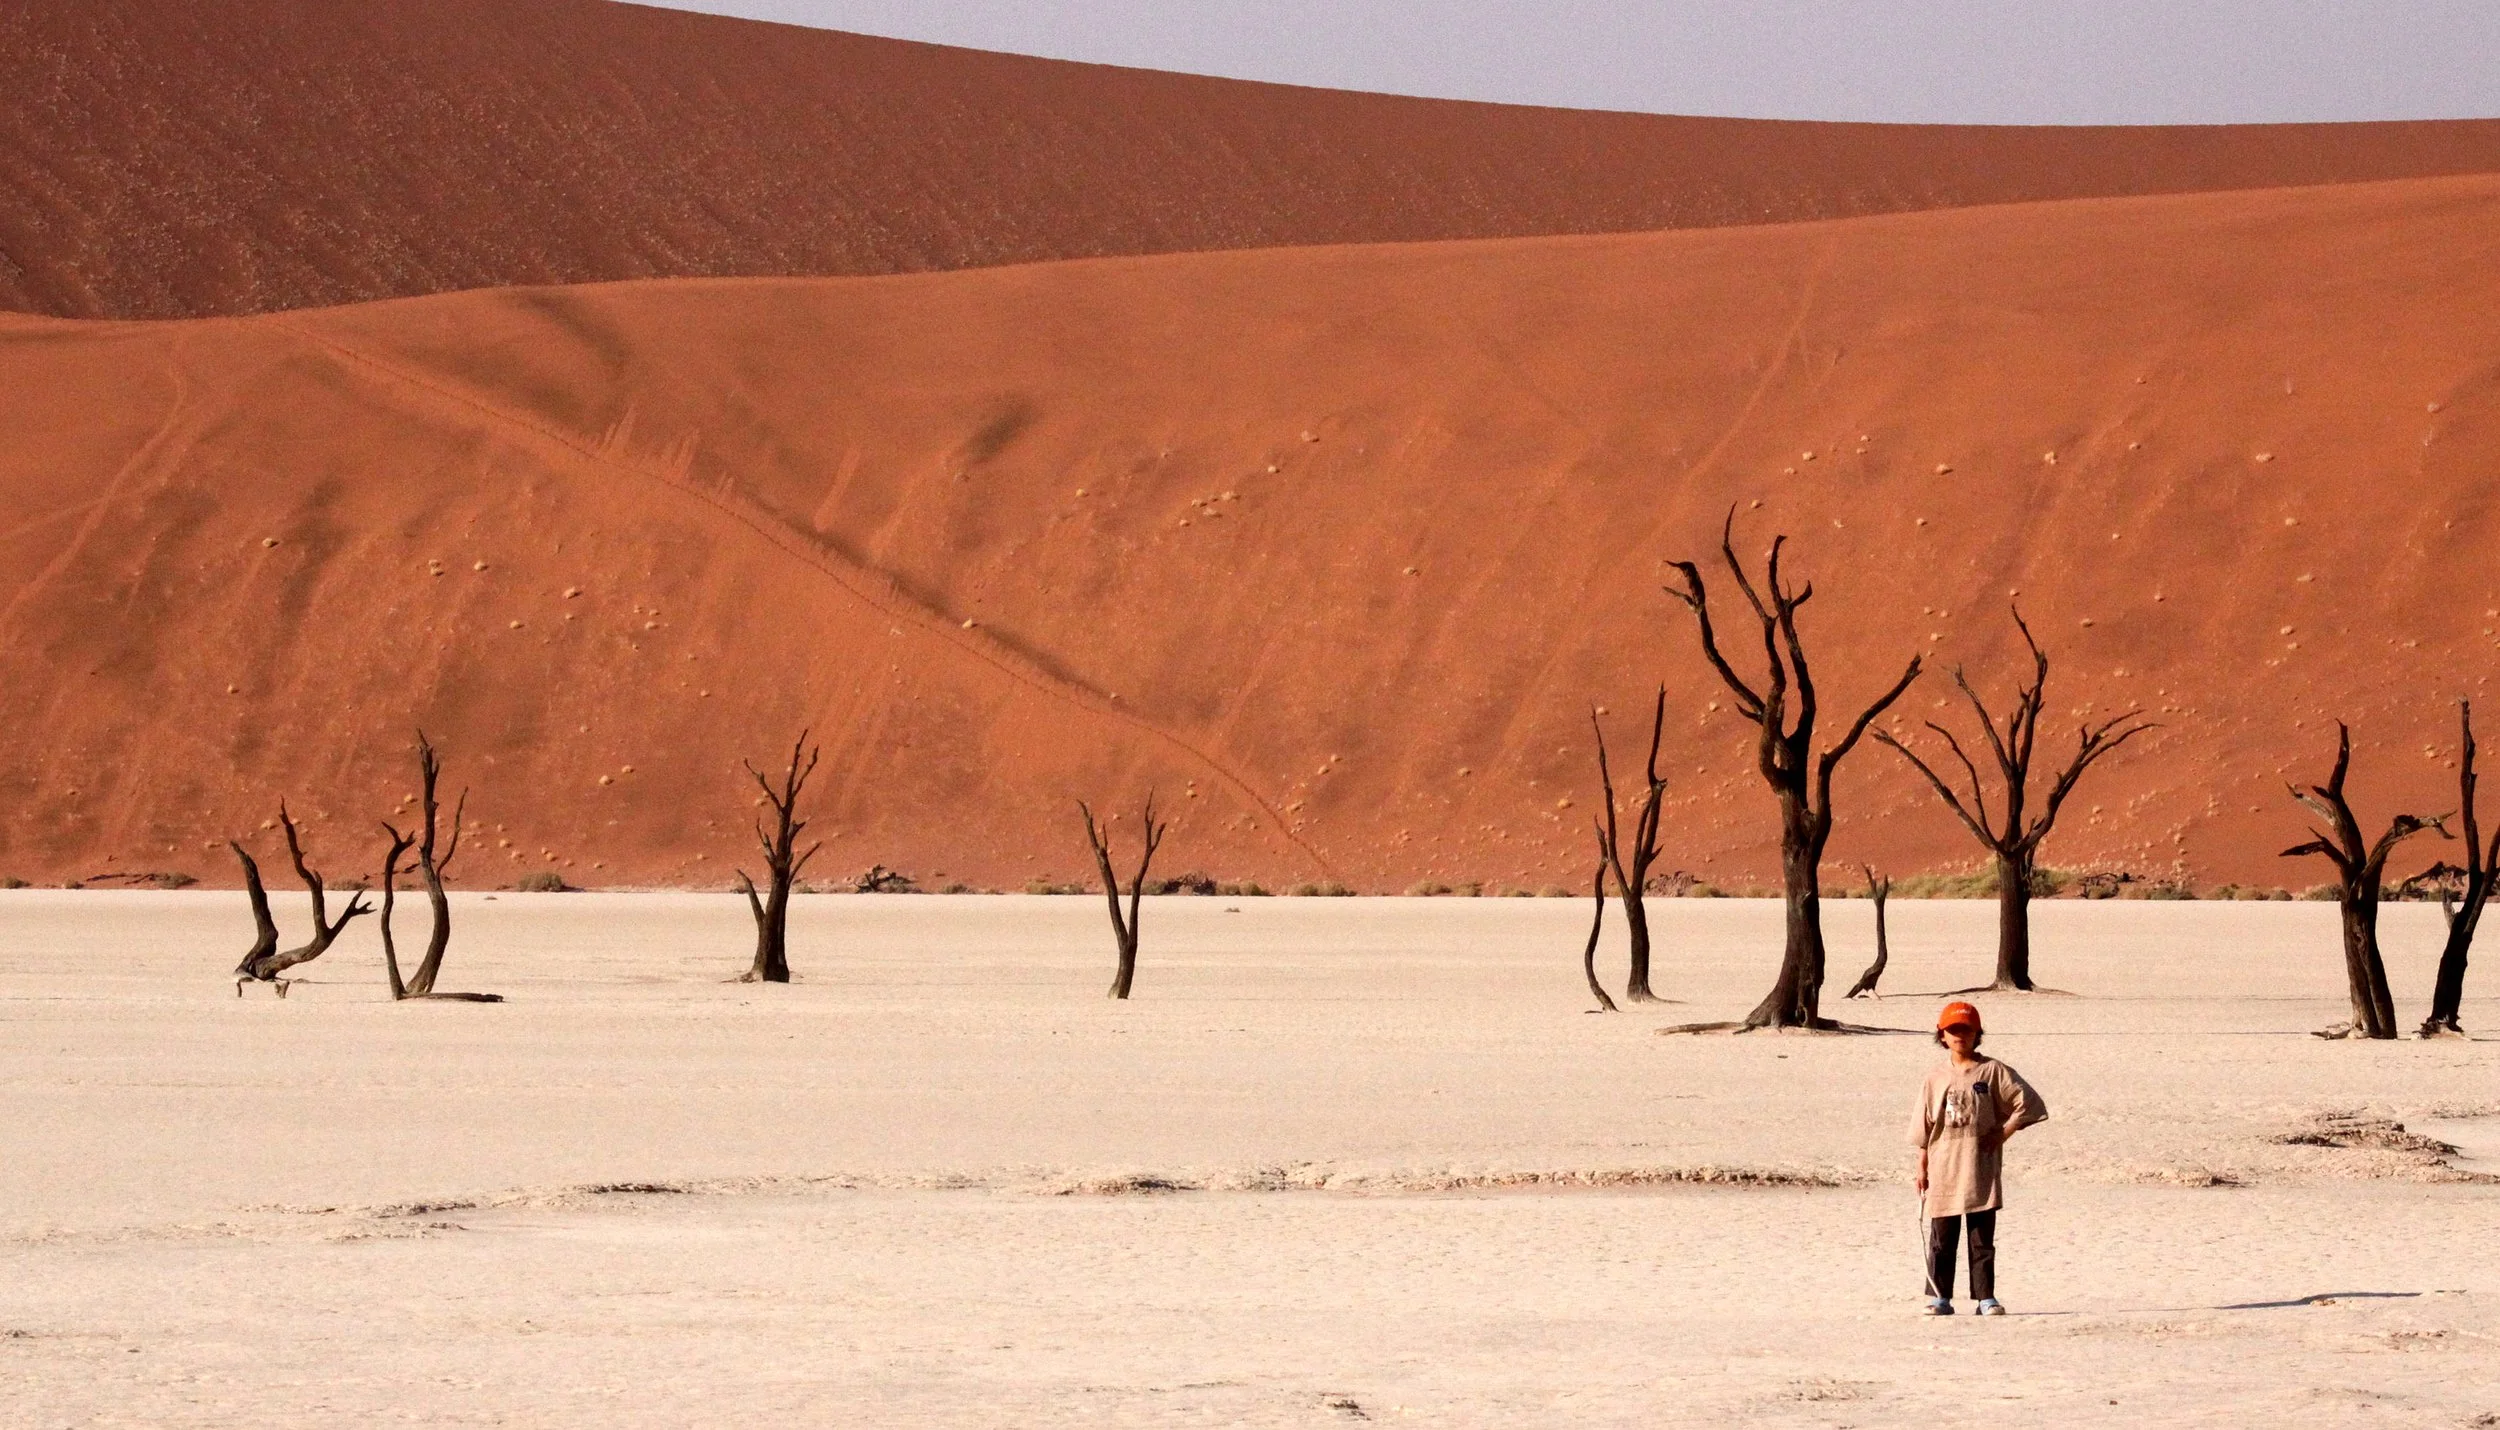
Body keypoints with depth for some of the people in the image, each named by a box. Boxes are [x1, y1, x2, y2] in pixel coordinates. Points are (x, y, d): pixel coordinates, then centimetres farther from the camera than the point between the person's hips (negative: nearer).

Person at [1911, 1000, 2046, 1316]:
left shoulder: (1992, 1072, 1)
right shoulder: (1935, 1080, 9)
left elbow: (2028, 1103, 0)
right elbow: (1924, 1132, 11)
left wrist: (2003, 1133, -7)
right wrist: (1922, 1170, 7)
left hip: (1982, 1170, -2)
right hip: (1943, 1170, 2)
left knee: (1982, 1239, 1)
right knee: (1941, 1239, 3)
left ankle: (1985, 1297, 4)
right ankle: (1939, 1297, 8)